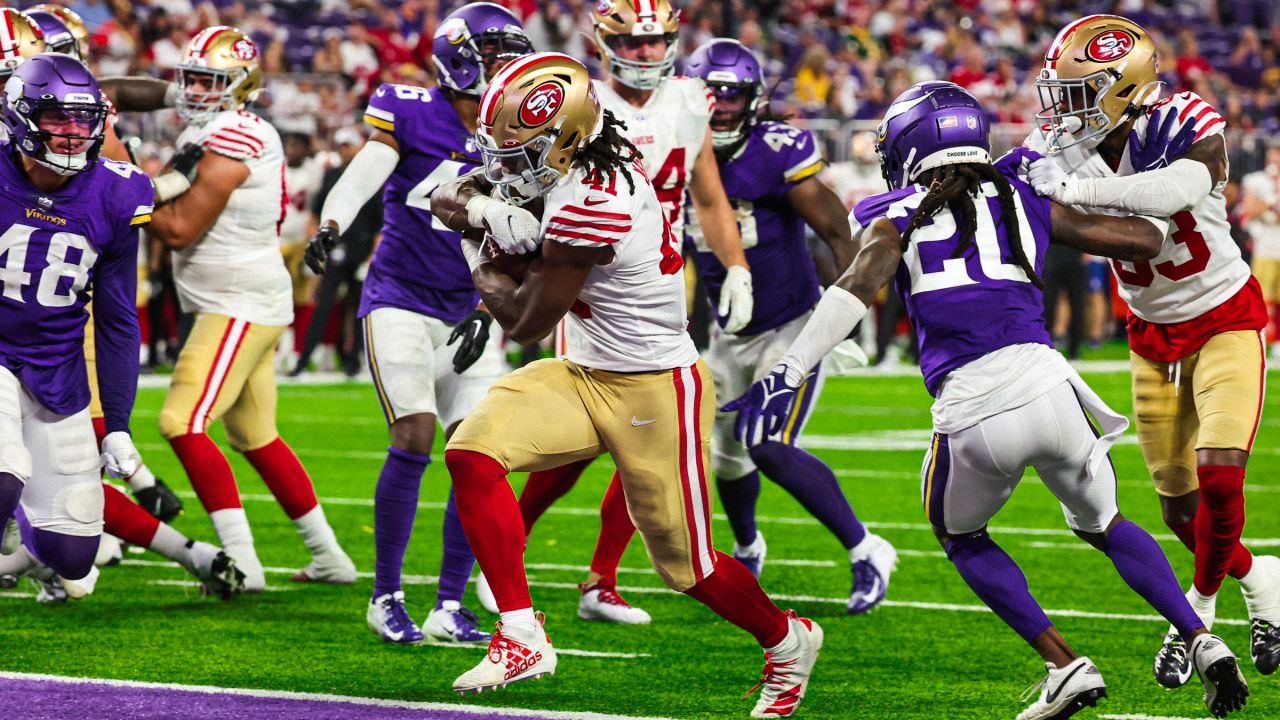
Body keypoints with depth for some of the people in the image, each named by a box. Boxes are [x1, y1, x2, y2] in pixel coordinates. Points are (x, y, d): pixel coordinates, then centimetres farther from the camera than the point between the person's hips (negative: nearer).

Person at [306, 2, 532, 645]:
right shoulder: (413, 112, -6)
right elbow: (362, 176, -19)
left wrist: (486, 311, -4)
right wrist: (330, 226, -38)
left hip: (465, 313, 5)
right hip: (400, 298, -5)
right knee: (414, 438, -17)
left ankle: (450, 607, 5)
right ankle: (386, 596, -2)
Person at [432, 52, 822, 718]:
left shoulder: (584, 207, -28)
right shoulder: (586, 165, -1)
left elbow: (527, 324, -16)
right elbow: (450, 198, 8)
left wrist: (482, 261, 1)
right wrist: (480, 208, -16)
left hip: (655, 394, -9)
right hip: (587, 376, 9)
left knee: (687, 566, 6)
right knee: (473, 450, -13)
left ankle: (787, 640, 36)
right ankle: (522, 638, -7)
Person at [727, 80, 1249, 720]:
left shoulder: (895, 219, 10)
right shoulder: (1025, 200, 17)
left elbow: (858, 286, -10)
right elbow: (1145, 239, 22)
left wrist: (788, 374, -16)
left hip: (972, 416, -2)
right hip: (1048, 386, 2)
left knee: (960, 536, 28)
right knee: (1104, 526, 29)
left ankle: (1066, 666, 14)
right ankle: (1202, 643, 13)